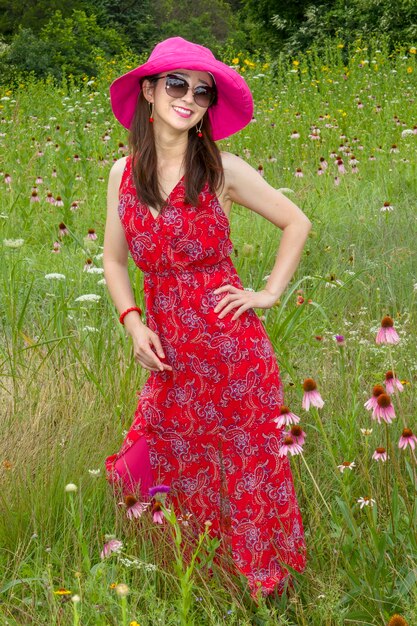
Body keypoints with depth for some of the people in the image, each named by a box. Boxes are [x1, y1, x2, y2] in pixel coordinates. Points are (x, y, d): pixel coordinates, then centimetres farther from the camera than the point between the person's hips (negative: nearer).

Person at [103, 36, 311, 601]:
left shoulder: (223, 170, -7)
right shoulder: (123, 172, 2)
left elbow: (297, 223, 3)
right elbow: (113, 259, 11)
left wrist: (270, 293, -2)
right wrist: (133, 323, -2)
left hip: (231, 345, -3)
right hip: (168, 353, 3)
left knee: (247, 468, 7)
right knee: (167, 467, 8)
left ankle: (268, 585, 28)